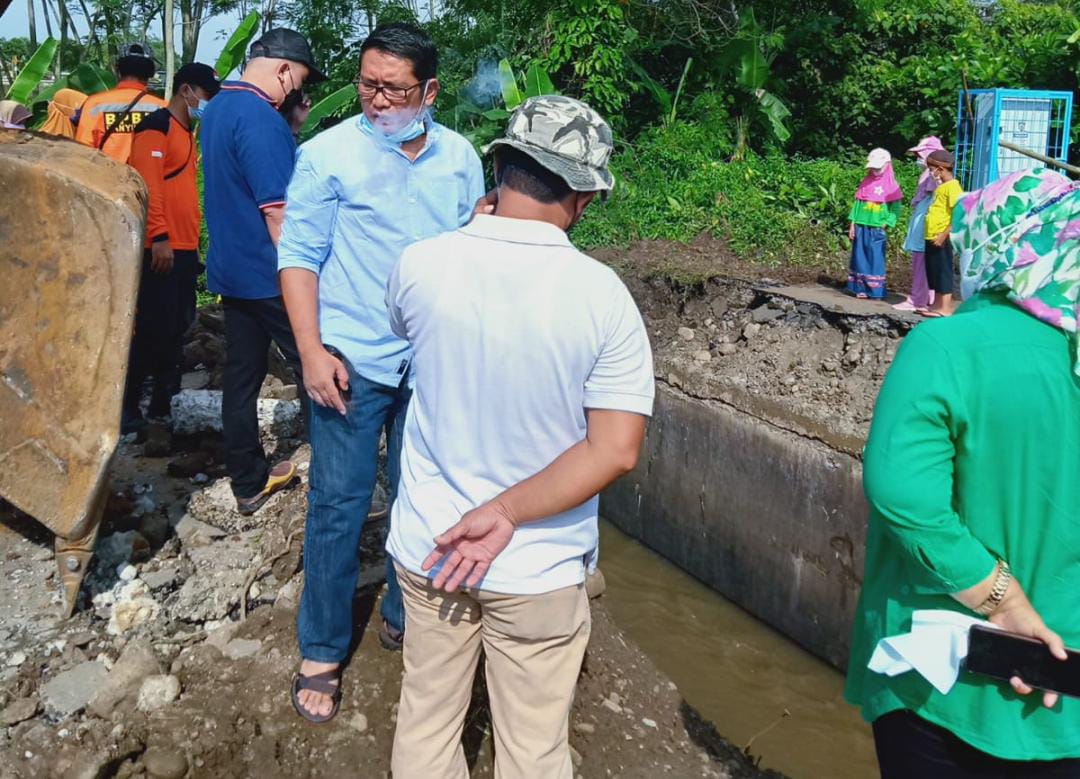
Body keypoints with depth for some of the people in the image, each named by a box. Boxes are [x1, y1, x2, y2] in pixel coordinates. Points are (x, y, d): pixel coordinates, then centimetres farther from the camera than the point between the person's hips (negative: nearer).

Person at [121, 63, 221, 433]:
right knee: (153, 327, -8)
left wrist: (193, 240, 17)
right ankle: (128, 405, 2)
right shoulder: (157, 125, -7)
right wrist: (159, 237, -23)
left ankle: (163, 400, 21)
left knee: (177, 327, 11)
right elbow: (147, 183, -17)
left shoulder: (186, 133, 21)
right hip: (161, 248, -9)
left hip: (185, 248, 9)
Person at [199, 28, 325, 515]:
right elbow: (278, 211, -22)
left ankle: (248, 483, 21)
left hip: (230, 271, 9)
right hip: (269, 275, -9)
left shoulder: (216, 108, 12)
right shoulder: (261, 118, -19)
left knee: (241, 374, 12)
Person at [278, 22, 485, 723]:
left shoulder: (460, 157, 4)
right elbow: (299, 256, -6)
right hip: (352, 360, -4)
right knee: (338, 506, 2)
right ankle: (322, 651, 18)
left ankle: (404, 618, 34)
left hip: (434, 360, 4)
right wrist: (312, 350, -13)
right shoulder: (329, 154, -7)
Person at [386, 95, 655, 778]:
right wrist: (505, 515, -16)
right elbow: (614, 451, -21)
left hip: (427, 548, 3)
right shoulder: (602, 296, -19)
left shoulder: (419, 264, -13)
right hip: (540, 568, -2)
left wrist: (475, 228, 14)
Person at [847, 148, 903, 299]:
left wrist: (885, 224, -14)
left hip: (877, 228, -4)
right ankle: (861, 288, 12)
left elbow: (895, 208, -3)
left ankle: (875, 291, 3)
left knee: (876, 259, -1)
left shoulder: (891, 185, -1)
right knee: (860, 258, 5)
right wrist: (852, 224, 3)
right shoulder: (866, 182, 10)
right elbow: (857, 203, 10)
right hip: (861, 226, 4)